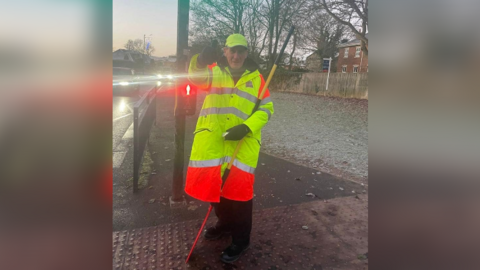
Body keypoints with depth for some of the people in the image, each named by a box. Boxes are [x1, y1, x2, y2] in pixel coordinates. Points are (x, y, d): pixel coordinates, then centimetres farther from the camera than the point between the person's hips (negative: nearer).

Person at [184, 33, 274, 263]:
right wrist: (200, 62, -34)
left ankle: (240, 238, 18)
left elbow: (266, 108, 4)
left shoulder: (256, 77, 6)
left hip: (242, 141, -2)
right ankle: (225, 223, 37)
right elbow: (196, 78, -11)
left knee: (238, 186, -2)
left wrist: (246, 127, -12)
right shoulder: (214, 71, 8)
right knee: (212, 182, 10)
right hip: (212, 139, 2)